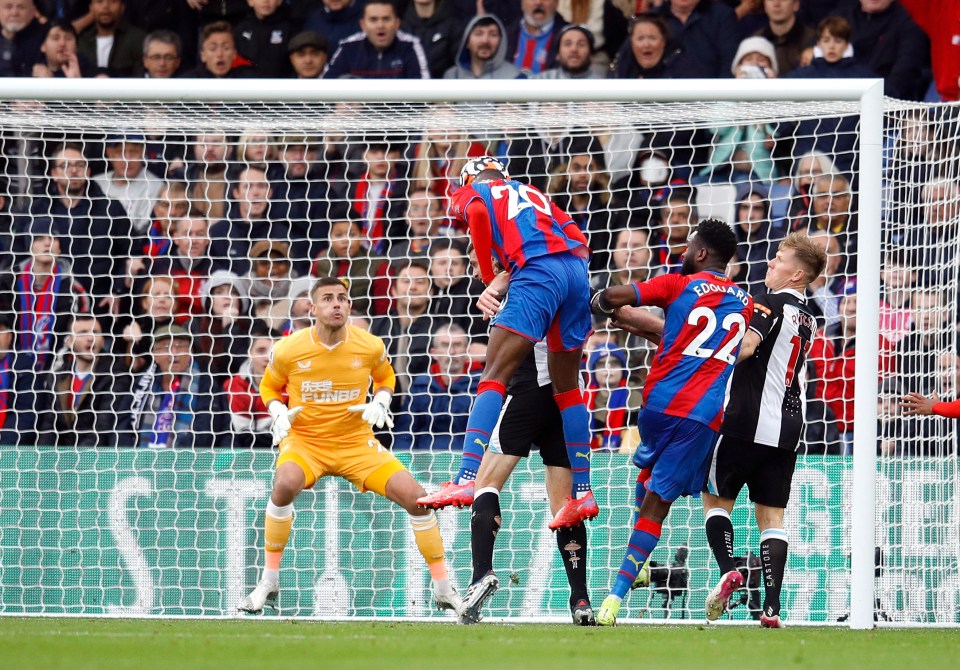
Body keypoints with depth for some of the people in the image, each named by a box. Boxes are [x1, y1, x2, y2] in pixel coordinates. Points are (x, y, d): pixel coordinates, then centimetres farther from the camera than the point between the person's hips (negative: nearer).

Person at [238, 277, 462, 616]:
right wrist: (279, 413, -11)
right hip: (304, 440, -2)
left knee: (415, 495, -15)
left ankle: (443, 588, 4)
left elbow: (385, 377, 16)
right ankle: (269, 583, -20)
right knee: (285, 484, -36)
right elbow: (269, 387, 10)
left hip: (357, 443, 2)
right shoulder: (288, 350, -10)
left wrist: (380, 403, -5)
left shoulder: (370, 346, -6)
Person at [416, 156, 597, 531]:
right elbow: (579, 242, 25)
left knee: (495, 374, -10)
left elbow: (476, 212, -5)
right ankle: (582, 493, 16)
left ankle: (467, 479, -26)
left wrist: (489, 276, 8)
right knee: (567, 385, 16)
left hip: (538, 272, -6)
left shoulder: (471, 193, 20)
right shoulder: (531, 194, 36)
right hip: (577, 269, 6)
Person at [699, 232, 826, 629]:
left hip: (748, 421, -7)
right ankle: (772, 606, -5)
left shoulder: (771, 303, -8)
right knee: (771, 515, 5)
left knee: (716, 497, 9)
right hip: (787, 429, 7)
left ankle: (727, 570, -12)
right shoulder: (807, 318, 16)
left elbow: (746, 347, -22)